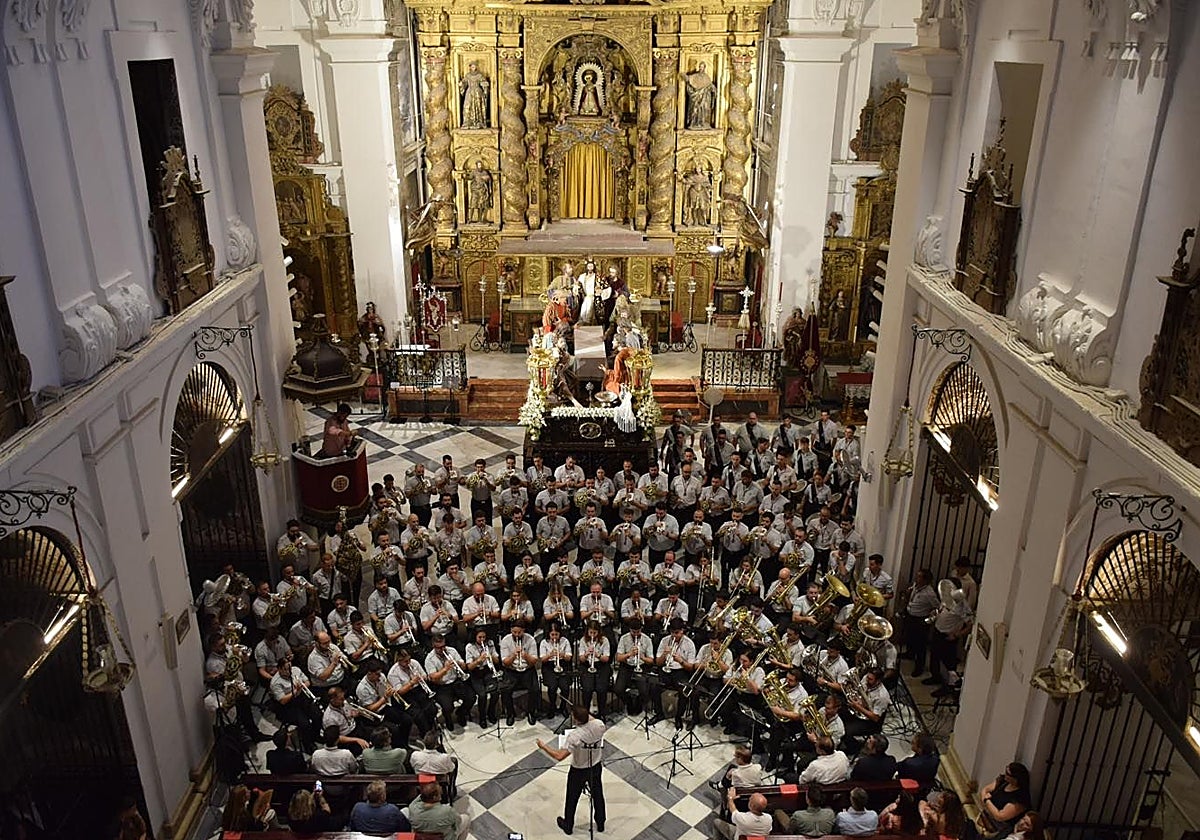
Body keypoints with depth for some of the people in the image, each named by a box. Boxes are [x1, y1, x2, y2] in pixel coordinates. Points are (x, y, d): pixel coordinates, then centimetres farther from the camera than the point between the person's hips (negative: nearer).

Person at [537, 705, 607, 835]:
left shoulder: (574, 736, -36)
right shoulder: (599, 725, -22)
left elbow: (559, 756, -35)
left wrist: (543, 746, -24)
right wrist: (586, 715, 7)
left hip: (578, 771, -4)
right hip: (596, 768, 4)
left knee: (572, 799, 20)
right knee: (597, 795, 24)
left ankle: (568, 826, 40)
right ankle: (600, 823, 42)